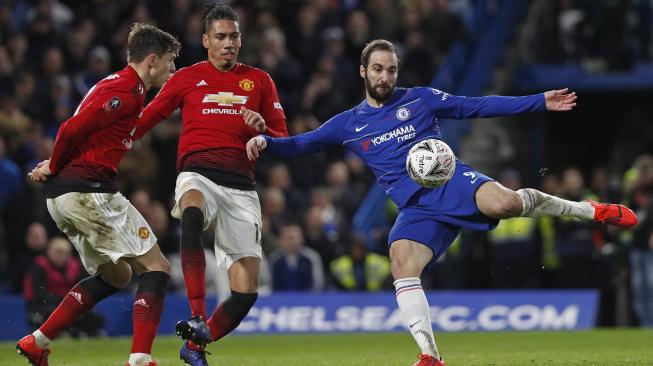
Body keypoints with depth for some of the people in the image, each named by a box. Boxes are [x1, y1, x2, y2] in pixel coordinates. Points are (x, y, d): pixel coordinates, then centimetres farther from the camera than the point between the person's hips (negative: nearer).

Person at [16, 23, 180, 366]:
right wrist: (54, 166, -2)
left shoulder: (116, 83, 21)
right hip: (89, 190, -10)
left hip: (62, 196, 10)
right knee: (156, 267, -6)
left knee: (115, 275, 19)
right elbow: (72, 128, -17)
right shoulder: (127, 90, -12)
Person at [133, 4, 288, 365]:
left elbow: (282, 141, 15)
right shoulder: (186, 78, 12)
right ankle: (197, 318, -46)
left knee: (246, 292, -7)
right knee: (192, 216, -42)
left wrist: (263, 128, -7)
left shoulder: (259, 80, 15)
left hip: (241, 185, 2)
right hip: (197, 175, -2)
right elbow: (140, 124, 15)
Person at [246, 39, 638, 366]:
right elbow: (302, 143, 16)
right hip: (417, 208, 2)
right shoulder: (349, 123, 17)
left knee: (501, 202, -33)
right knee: (402, 264, -26)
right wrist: (266, 141, -5)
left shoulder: (420, 99, 11)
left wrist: (540, 102, 6)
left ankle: (591, 210, -9)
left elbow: (479, 106, 11)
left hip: (451, 180, -2)